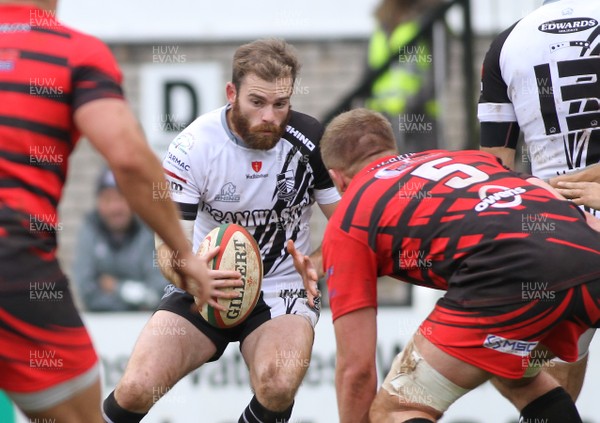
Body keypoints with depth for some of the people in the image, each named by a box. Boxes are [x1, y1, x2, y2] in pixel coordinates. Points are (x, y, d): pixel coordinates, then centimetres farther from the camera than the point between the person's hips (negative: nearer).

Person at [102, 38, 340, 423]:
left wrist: (315, 264, -24)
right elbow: (171, 245, -14)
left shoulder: (312, 141, -11)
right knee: (135, 389, -20)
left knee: (278, 386, -31)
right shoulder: (194, 146, -15)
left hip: (281, 290, 0)